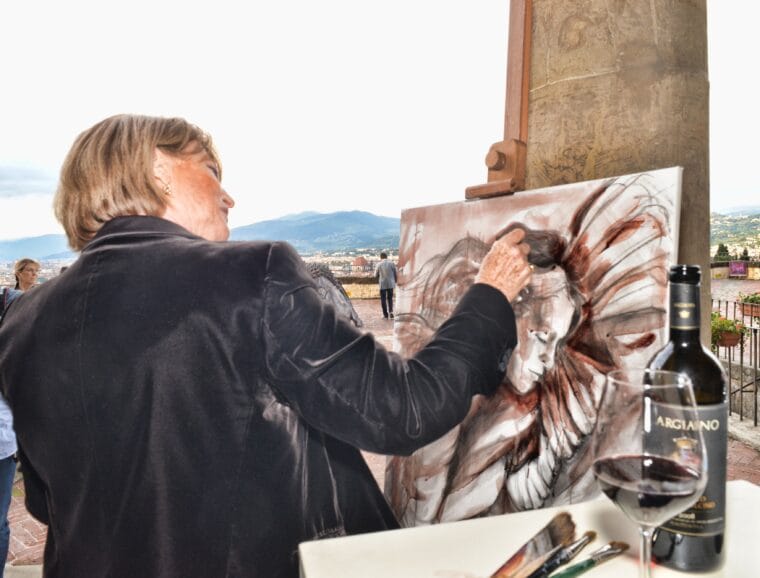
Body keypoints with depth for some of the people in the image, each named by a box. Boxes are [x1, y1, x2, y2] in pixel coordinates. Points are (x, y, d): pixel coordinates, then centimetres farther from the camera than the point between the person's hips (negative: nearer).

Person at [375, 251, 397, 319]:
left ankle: (385, 314, 8)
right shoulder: (391, 263, -3)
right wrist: (395, 282, 13)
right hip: (390, 284, 1)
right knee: (390, 298, 14)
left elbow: (376, 275, 2)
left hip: (382, 284, -1)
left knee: (383, 299, 8)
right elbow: (395, 274, 1)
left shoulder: (379, 264, -5)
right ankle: (391, 311, -3)